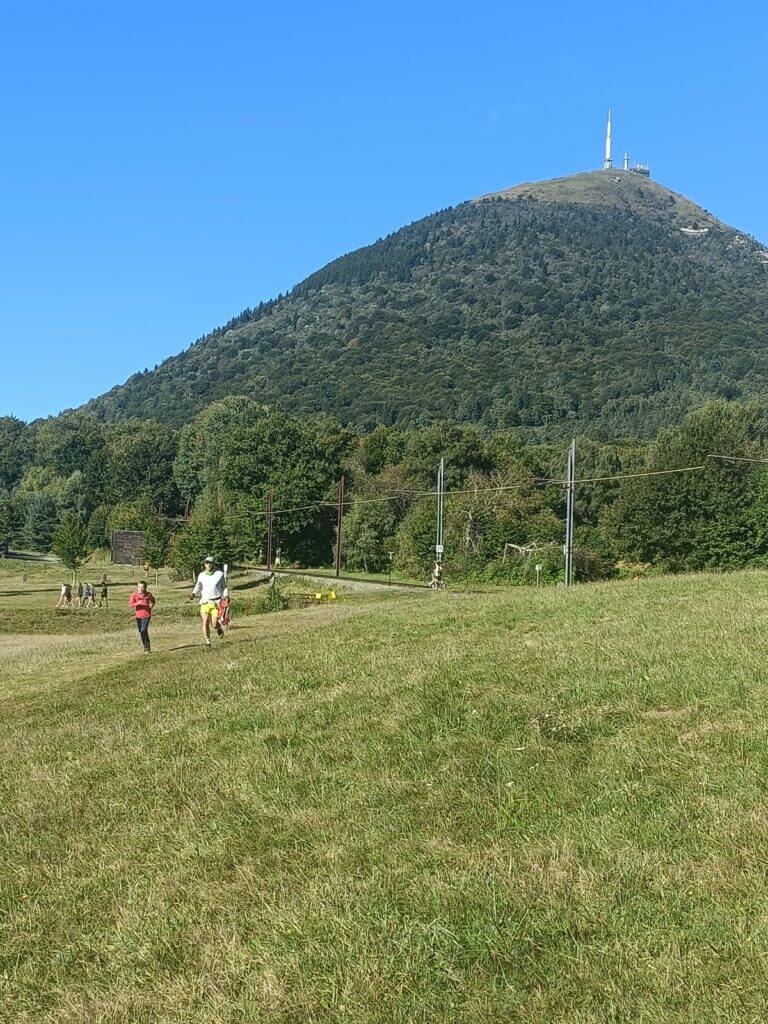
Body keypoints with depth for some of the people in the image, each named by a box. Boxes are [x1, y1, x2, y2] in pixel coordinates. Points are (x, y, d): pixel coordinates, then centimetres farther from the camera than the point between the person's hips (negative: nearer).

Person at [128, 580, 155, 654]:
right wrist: (137, 603, -28)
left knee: (144, 630, -16)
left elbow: (153, 600, 13)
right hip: (138, 615, 3)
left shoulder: (148, 594, -7)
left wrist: (152, 605, -8)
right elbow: (130, 604, -14)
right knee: (141, 632, 12)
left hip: (146, 615, -3)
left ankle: (147, 647, -6)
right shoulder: (135, 595, -8)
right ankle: (146, 647, 27)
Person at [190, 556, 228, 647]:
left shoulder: (219, 574, 1)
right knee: (205, 623, -11)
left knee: (215, 624, -9)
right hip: (205, 602, 2)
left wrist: (226, 596, -5)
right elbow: (198, 587, 11)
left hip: (217, 602, -2)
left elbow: (224, 587, 9)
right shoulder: (201, 575, 6)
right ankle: (207, 642, -4)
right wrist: (193, 594, -9)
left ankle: (219, 628, 27)